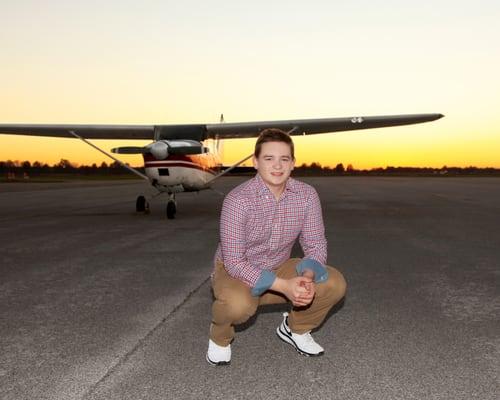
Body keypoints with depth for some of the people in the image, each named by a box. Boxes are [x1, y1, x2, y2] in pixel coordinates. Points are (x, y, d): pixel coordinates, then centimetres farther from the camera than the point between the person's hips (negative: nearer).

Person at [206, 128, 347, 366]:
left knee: (334, 284, -15)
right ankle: (220, 335, 1)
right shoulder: (238, 200, -27)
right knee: (239, 304, -38)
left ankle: (295, 328, 15)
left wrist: (307, 276, -30)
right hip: (235, 271, -4)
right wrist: (283, 286, -35)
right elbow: (234, 262, -26)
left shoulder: (307, 195, -13)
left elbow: (315, 245, -7)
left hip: (279, 268, 5)